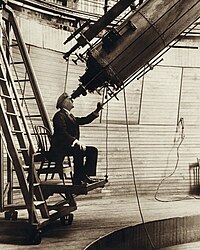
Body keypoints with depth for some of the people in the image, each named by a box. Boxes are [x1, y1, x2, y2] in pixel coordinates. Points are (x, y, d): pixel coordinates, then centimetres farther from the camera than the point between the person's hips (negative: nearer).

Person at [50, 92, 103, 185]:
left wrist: (97, 111, 13)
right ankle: (77, 180, -25)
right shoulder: (59, 116, -8)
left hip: (70, 145, 10)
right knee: (78, 151, -35)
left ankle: (84, 175, -5)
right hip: (60, 147, -10)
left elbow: (84, 120, 21)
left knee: (93, 150, -2)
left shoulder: (70, 116, 21)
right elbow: (62, 133, -20)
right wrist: (76, 141, -29)